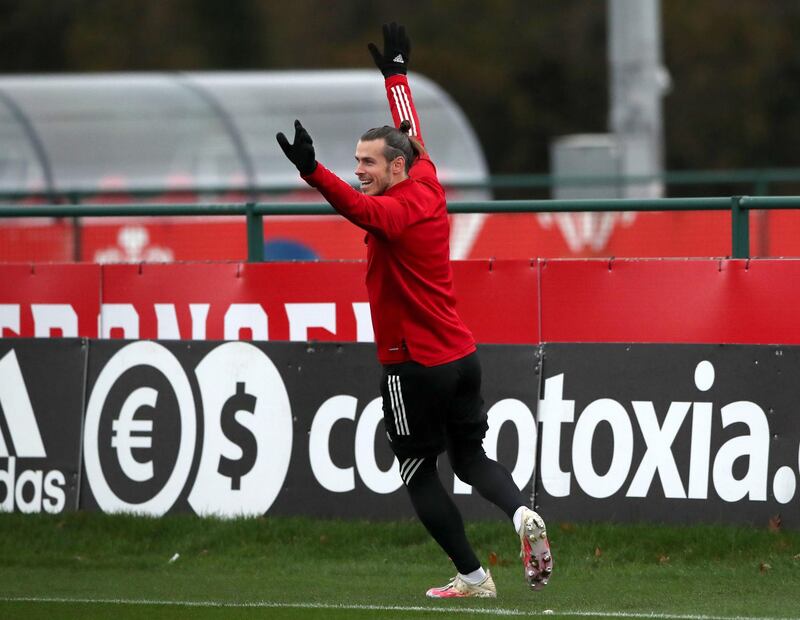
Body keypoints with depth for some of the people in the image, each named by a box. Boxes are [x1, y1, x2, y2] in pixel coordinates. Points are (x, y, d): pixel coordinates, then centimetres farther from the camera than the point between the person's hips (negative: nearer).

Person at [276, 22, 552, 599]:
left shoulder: (397, 210, -18)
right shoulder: (428, 189, 6)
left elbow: (359, 207, -40)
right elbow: (412, 135, 24)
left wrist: (313, 172, -55)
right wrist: (396, 74, 36)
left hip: (416, 366, -8)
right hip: (462, 355, 8)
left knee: (420, 473, 4)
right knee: (472, 458, 15)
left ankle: (472, 576, 3)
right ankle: (522, 514, -12)